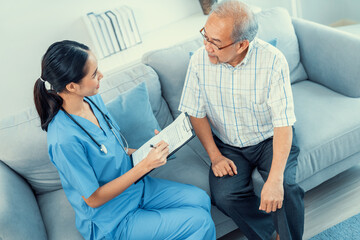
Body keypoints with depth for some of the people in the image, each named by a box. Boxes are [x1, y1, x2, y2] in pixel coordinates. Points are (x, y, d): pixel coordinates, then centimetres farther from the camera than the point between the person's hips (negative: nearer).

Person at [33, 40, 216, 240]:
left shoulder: (92, 99, -6)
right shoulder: (64, 140, -32)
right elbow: (93, 199, -22)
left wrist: (146, 151, -3)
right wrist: (144, 165, -25)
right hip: (112, 223, -7)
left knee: (200, 199, 0)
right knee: (200, 222, -12)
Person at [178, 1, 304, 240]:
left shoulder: (272, 61, -23)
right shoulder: (200, 60, -15)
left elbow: (283, 124, -23)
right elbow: (197, 113, -2)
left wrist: (275, 180, -31)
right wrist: (215, 156, -10)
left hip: (269, 139, -2)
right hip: (227, 145, 2)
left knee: (284, 190, -25)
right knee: (224, 196, -21)